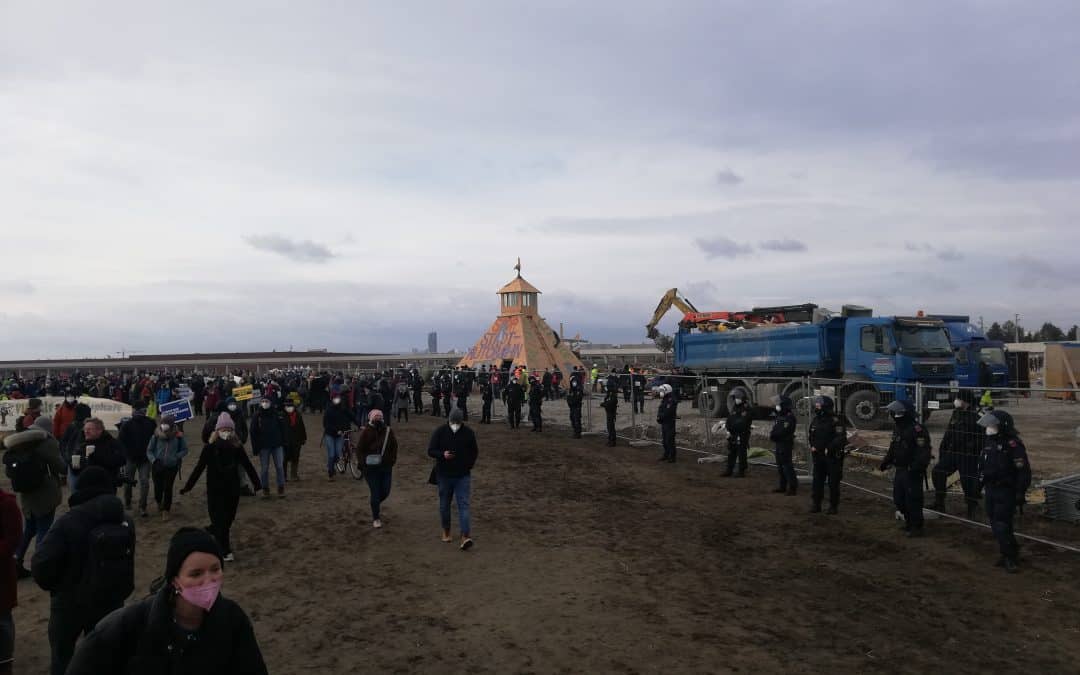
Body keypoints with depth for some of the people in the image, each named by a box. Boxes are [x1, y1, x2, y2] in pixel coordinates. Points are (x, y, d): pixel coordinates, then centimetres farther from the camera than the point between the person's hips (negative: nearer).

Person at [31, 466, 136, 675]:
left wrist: (52, 585, -4)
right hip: (111, 601, 4)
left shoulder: (68, 522, -20)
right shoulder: (125, 522, -5)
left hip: (71, 601, -3)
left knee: (62, 650, 19)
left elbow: (41, 563, -23)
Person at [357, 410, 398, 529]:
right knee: (375, 493, -1)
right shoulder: (366, 432, -10)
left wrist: (392, 460, 3)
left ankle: (375, 505, 40)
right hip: (371, 469, -4)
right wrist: (364, 463, -14)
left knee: (385, 492, 7)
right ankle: (375, 518, 15)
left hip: (386, 467, 4)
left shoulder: (388, 431, -1)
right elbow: (359, 450, -6)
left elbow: (394, 446, 10)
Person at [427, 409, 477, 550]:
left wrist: (469, 465, 0)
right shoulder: (440, 431, -5)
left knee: (463, 505, -10)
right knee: (444, 504, 12)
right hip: (444, 475, 1)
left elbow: (474, 452, 11)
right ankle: (446, 532, 31)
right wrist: (443, 455, -25)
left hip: (463, 476, -1)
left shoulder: (468, 433, -2)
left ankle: (466, 536, -17)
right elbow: (430, 451, -6)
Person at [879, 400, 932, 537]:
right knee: (898, 499, 16)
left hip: (912, 472, -9)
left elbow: (924, 452, -23)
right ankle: (908, 521, 34)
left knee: (913, 500, -2)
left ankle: (916, 527, 10)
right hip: (900, 471, 9)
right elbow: (893, 449, 21)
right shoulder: (898, 429, 12)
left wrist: (916, 468, -30)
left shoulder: (917, 430, -18)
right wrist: (886, 462, 11)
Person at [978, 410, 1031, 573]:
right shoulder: (990, 443, 10)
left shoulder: (1013, 445, -16)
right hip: (991, 491, 8)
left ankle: (1010, 558, 3)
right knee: (996, 525, 13)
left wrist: (1020, 494, -18)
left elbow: (1024, 471, -17)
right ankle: (1008, 554, 25)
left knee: (1002, 526, -8)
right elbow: (982, 466, 20)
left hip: (1006, 492, -8)